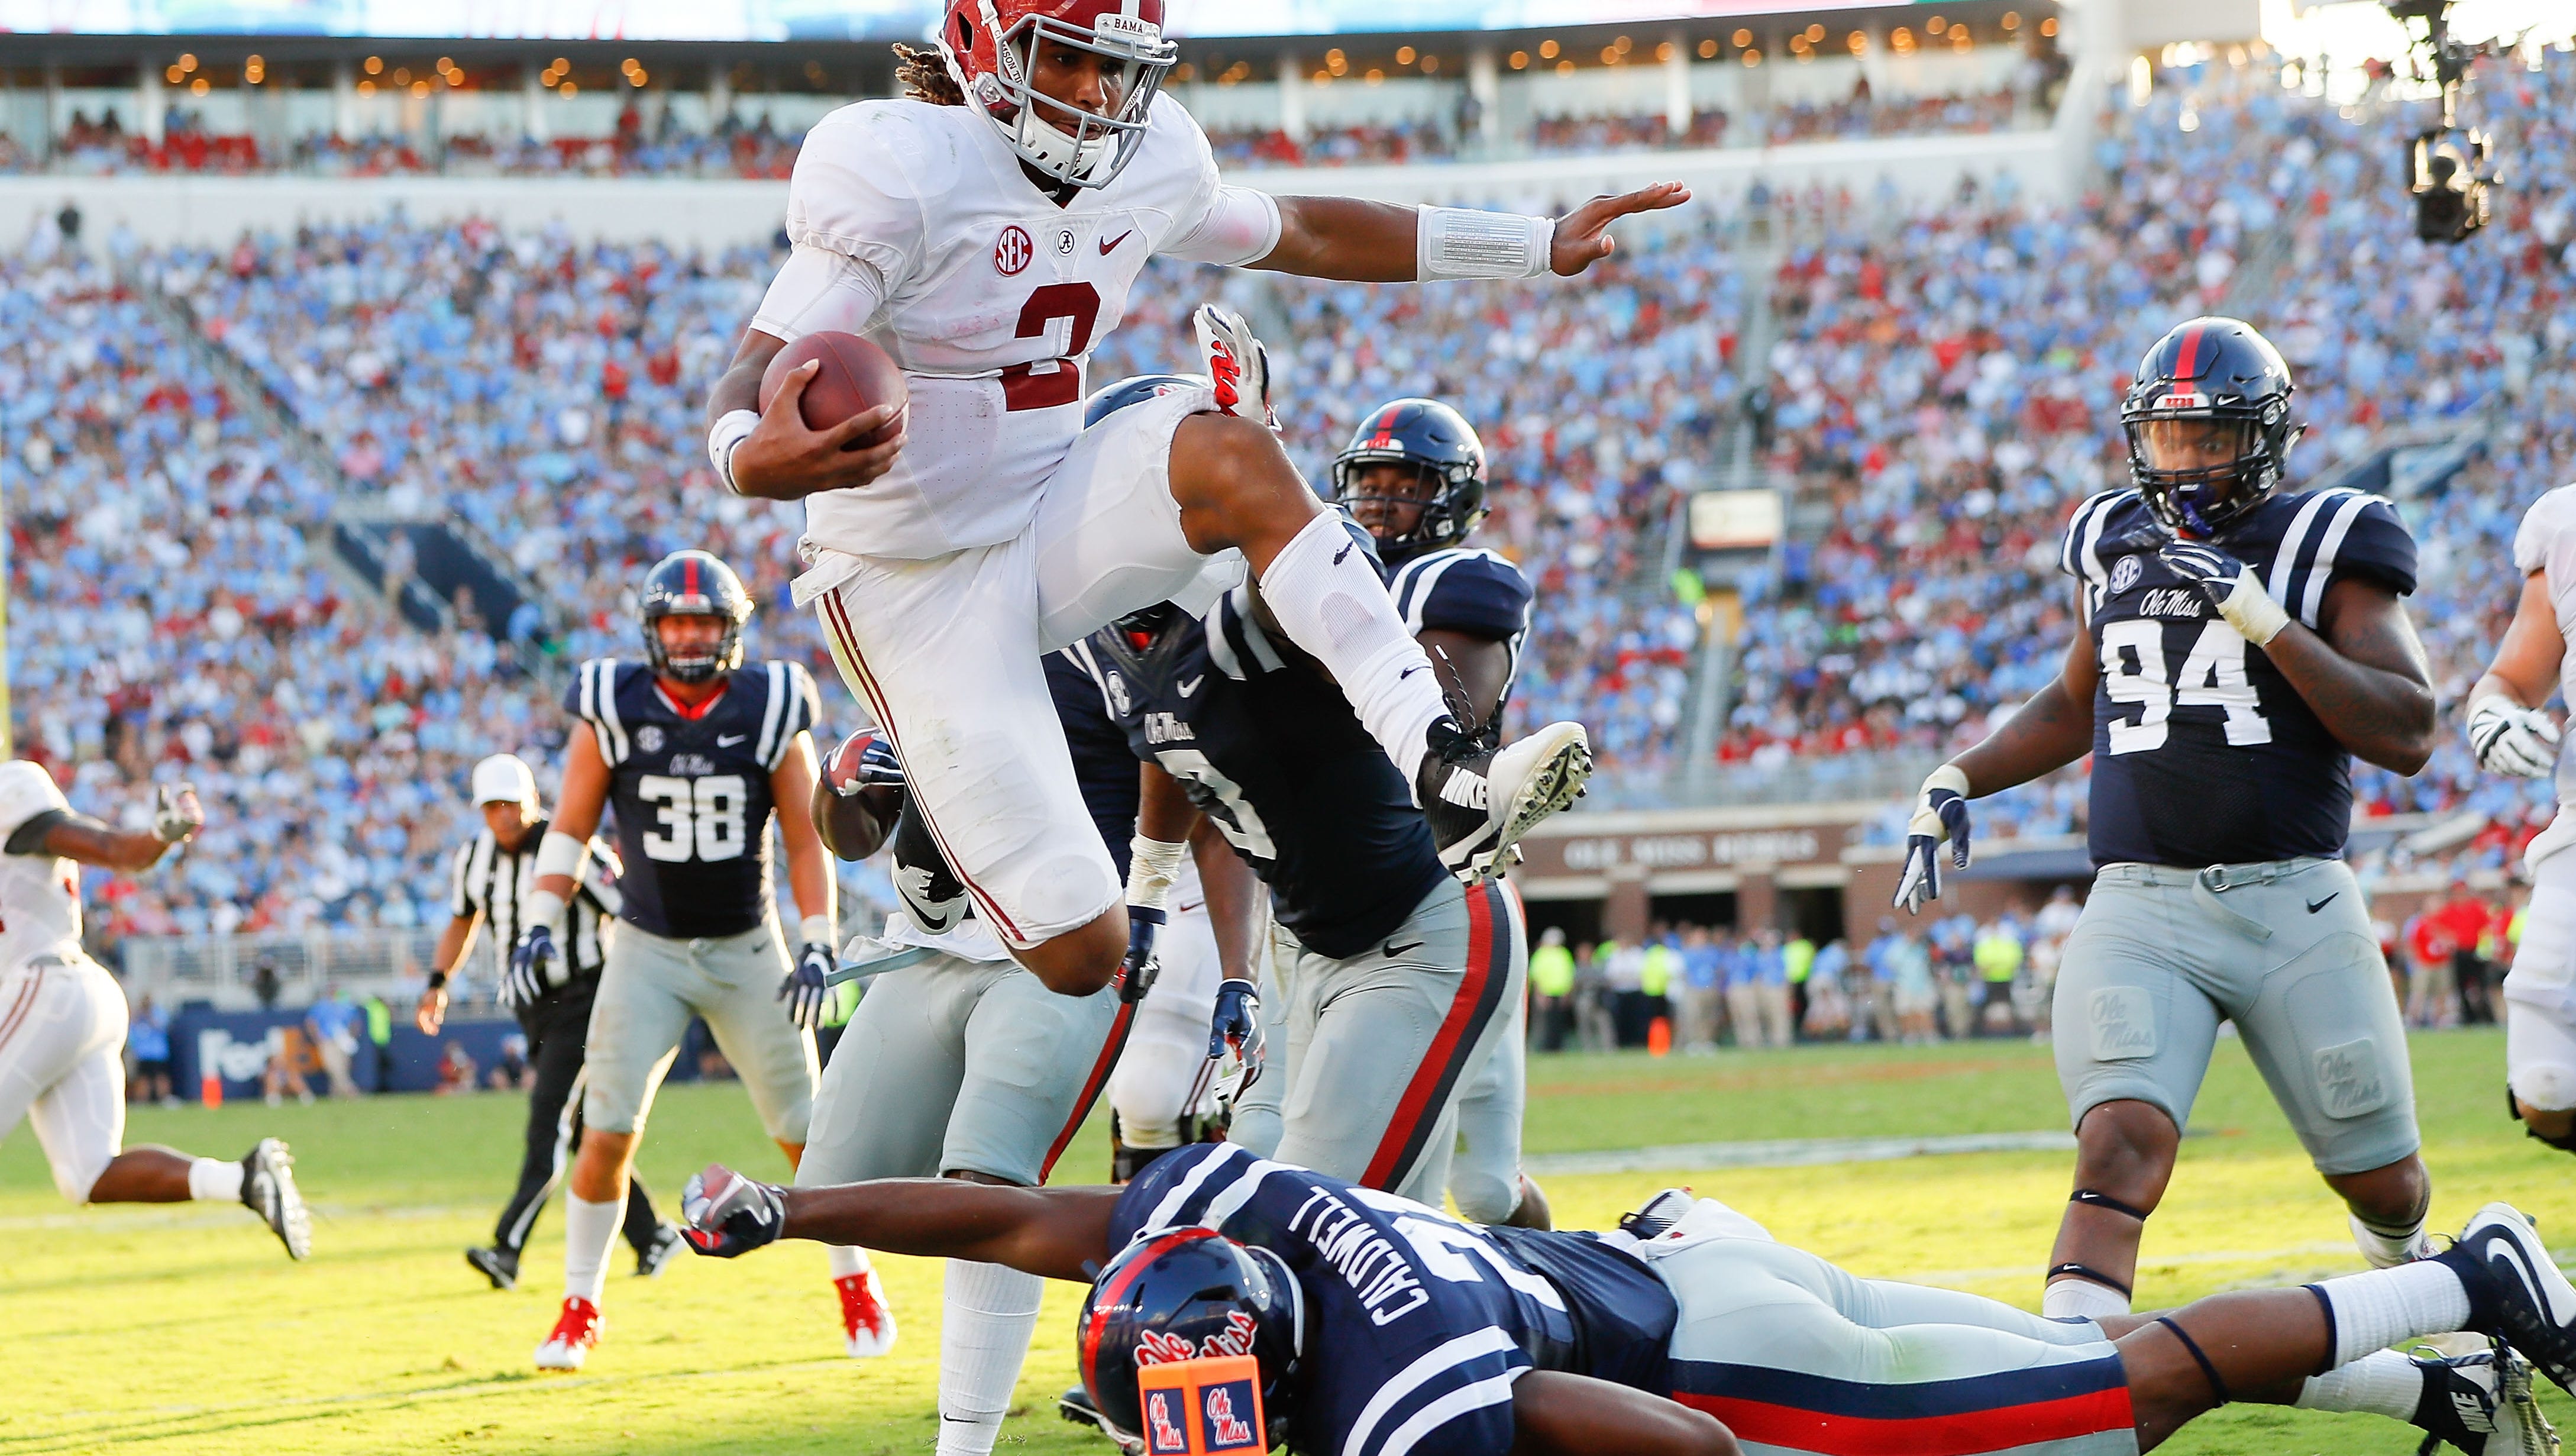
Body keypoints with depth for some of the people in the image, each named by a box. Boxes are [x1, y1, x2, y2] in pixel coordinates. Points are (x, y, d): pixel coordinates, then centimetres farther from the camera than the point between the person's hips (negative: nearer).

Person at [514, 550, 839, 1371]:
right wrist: (540, 927, -12)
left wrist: (817, 946, -9)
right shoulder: (613, 710, -9)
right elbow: (571, 830, -1)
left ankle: (856, 1276, 25)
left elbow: (805, 841, -2)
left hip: (747, 949, 0)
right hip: (647, 949, 0)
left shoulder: (770, 711, -8)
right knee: (608, 1134, -9)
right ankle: (580, 1309, 4)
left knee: (805, 1134, 4)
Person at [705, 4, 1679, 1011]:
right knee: (1082, 955, -15)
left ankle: (1447, 776, -34)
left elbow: (1301, 237, 20)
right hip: (913, 584, -5)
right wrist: (754, 460, -51)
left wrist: (1541, 247, 18)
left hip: (1047, 530, 5)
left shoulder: (1148, 162, 1)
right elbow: (749, 386, -25)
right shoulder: (903, 172, -20)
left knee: (1227, 453, -29)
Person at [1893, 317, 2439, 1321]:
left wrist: (2265, 622, -18)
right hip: (2139, 905, 2)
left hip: (2294, 901, -1)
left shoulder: (2327, 547, -1)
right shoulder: (2115, 544, 12)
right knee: (2122, 1146, -23)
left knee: (2383, 1182, 13)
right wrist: (1958, 781, 17)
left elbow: (2405, 736, -11)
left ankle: (2401, 1268, 48)